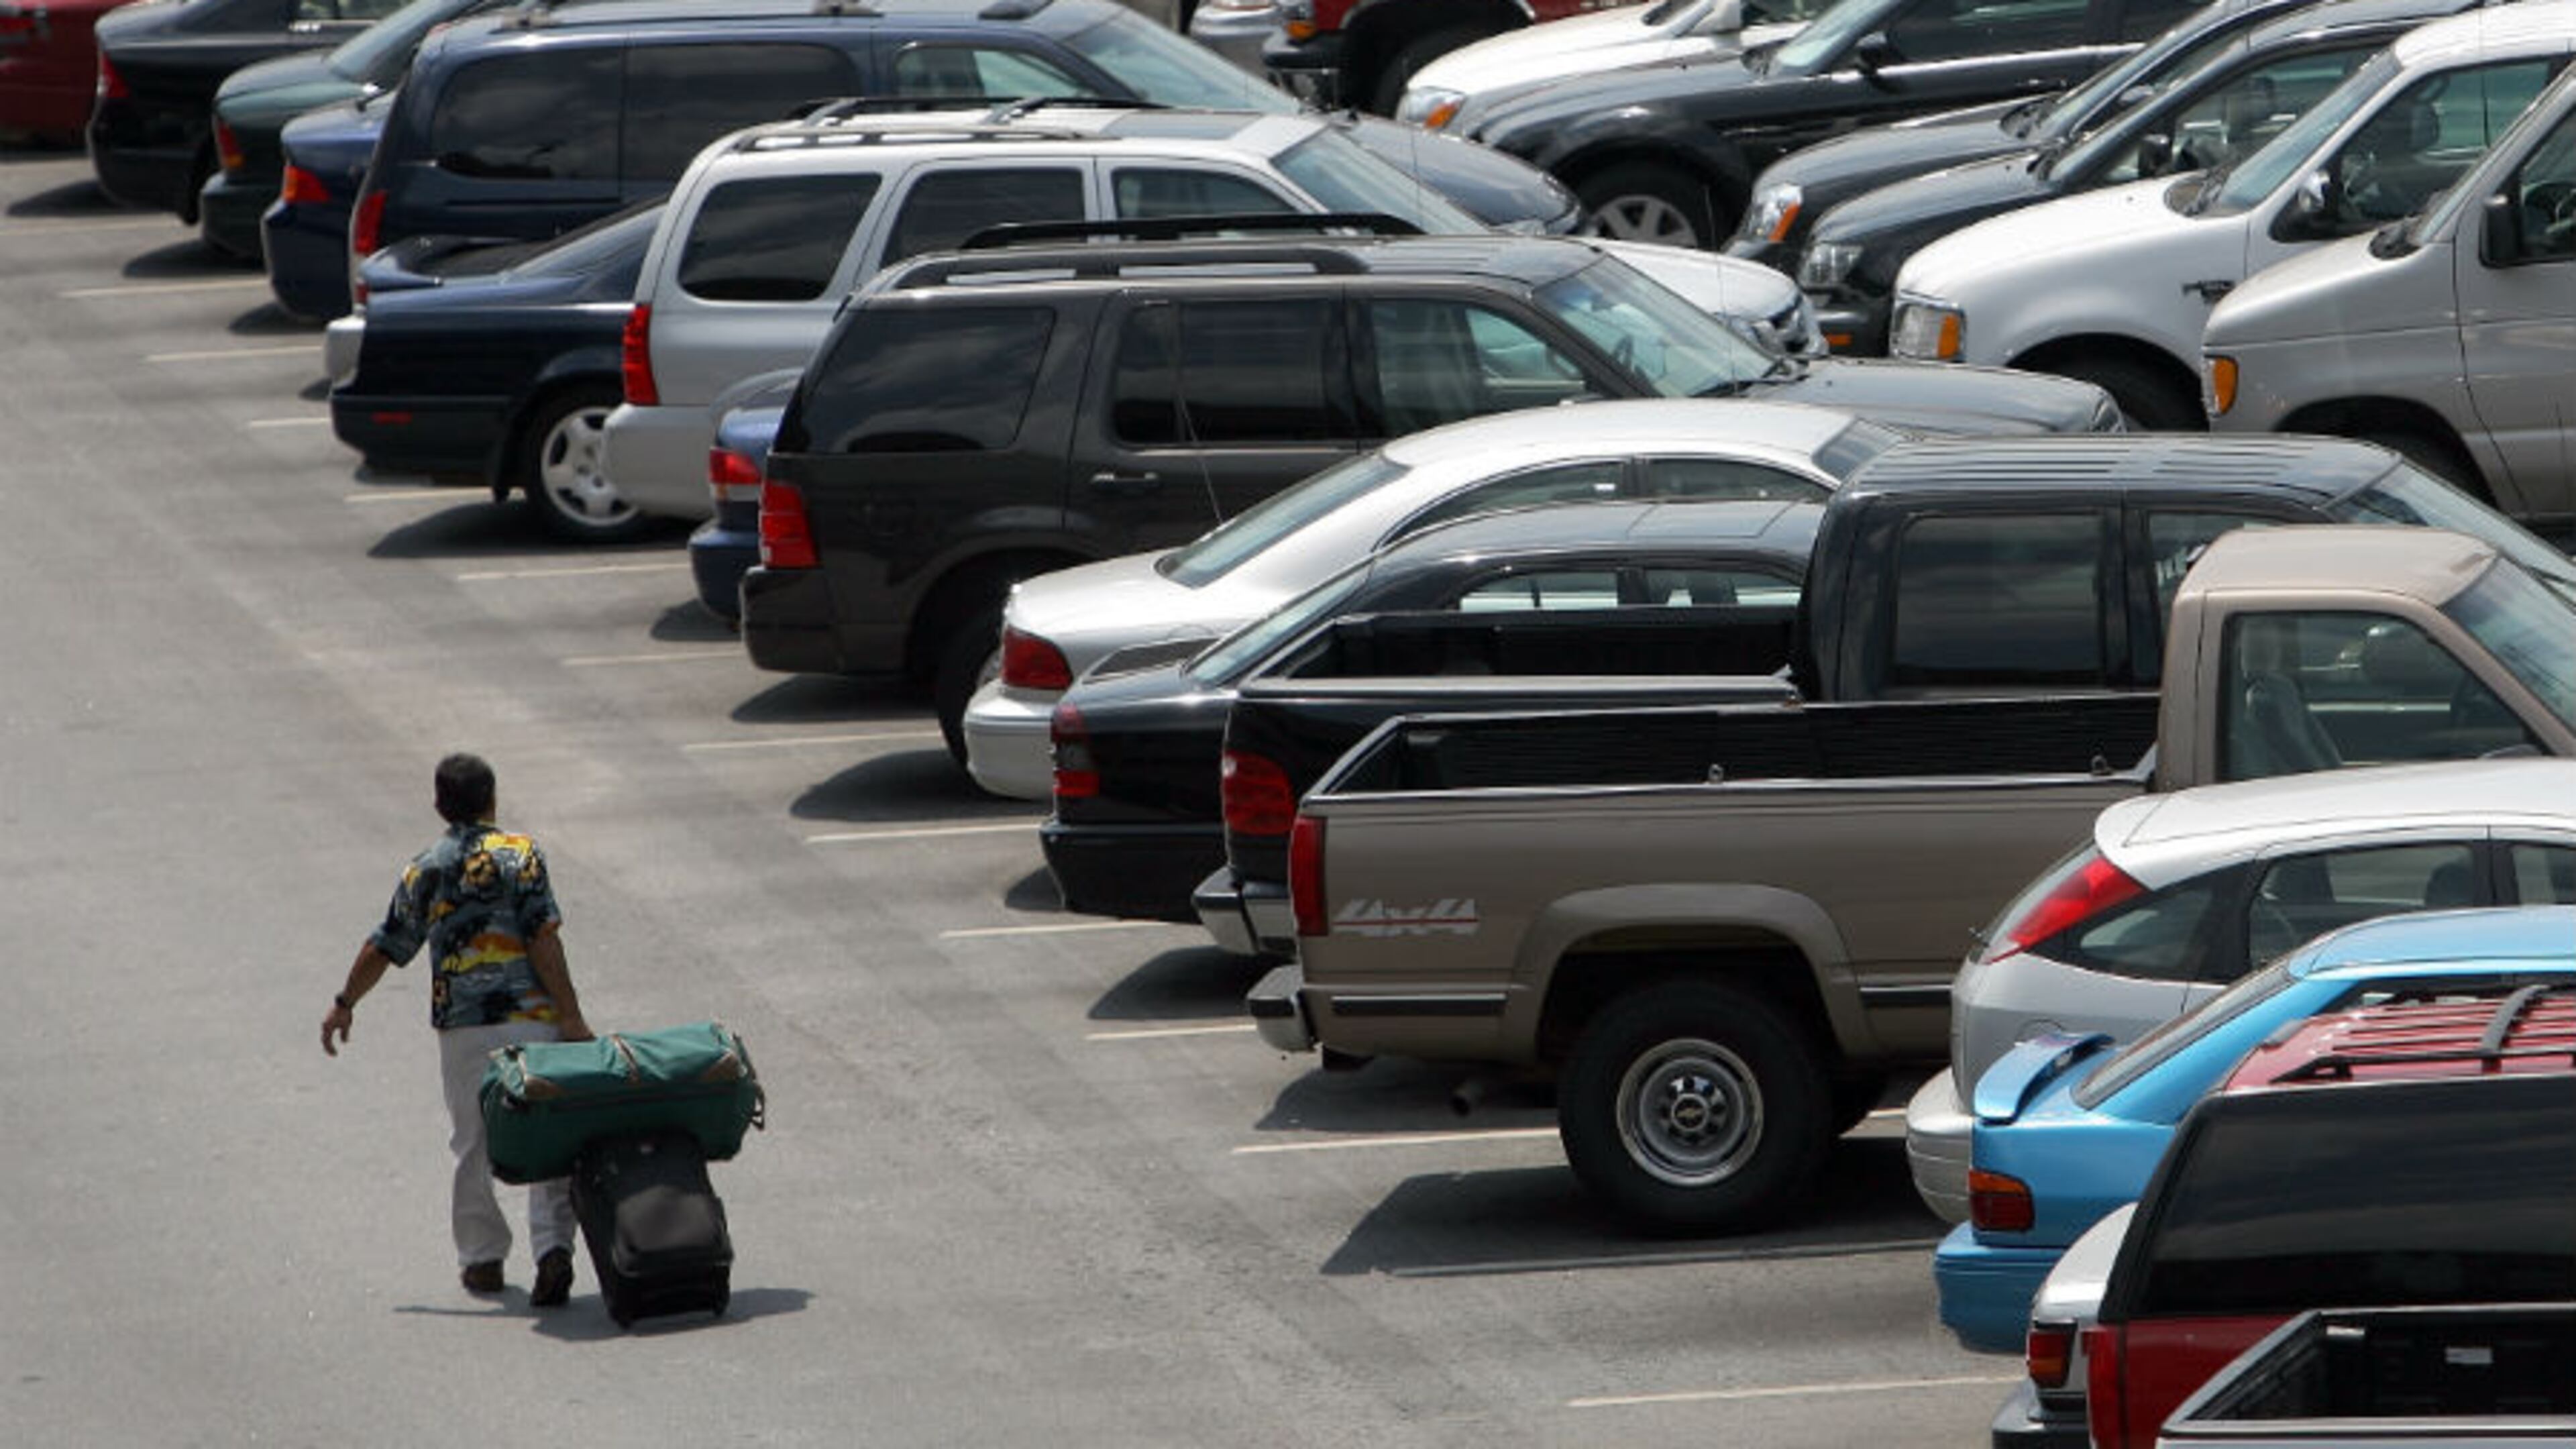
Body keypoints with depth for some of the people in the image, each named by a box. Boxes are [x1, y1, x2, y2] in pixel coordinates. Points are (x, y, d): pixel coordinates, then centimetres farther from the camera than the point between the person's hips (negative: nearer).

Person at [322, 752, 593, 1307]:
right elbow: (543, 938, -10)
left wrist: (345, 1005, 25)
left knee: (474, 1145, 14)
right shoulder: (521, 854, -1)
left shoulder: (425, 870, 7)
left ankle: (482, 1258, 20)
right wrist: (570, 1016, -10)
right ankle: (553, 1246, -16)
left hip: (462, 1024, 2)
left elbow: (384, 948, 11)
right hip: (531, 1014, -2)